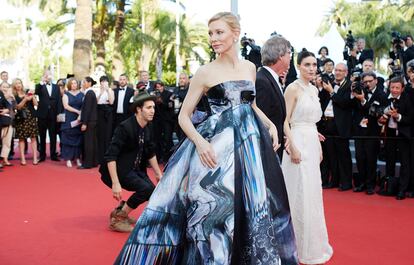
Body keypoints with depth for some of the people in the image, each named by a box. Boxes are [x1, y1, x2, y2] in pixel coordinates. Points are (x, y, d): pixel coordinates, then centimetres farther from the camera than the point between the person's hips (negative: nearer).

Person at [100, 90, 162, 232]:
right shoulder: (125, 127, -22)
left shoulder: (146, 130, 2)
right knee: (147, 188, -24)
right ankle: (117, 218, -7)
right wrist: (116, 184, -32)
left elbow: (150, 153, 18)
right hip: (117, 169, -9)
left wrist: (159, 174, 16)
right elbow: (110, 156, -27)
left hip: (133, 169, 9)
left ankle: (121, 211, 19)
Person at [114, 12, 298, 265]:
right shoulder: (205, 72, -4)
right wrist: (200, 142, -19)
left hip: (251, 142, 5)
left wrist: (270, 124, 6)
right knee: (215, 207, -4)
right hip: (218, 146, -4)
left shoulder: (250, 67, 9)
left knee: (254, 210, 10)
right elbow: (184, 116, -2)